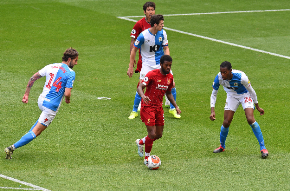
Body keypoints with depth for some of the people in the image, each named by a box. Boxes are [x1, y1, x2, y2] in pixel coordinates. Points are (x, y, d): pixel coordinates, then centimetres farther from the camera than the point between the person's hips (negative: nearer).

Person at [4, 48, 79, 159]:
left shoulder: (51, 67, 6)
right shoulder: (70, 73, -13)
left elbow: (33, 78, 7)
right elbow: (67, 93, -21)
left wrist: (26, 94, 14)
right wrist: (67, 99, 3)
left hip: (41, 100, 7)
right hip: (51, 106, -7)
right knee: (36, 132, -3)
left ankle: (28, 136, 33)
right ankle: (12, 148, -11)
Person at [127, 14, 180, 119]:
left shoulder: (162, 33, -6)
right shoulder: (143, 35, -17)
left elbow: (166, 48, 2)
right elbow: (134, 49, -7)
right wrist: (130, 67, -7)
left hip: (160, 62, 4)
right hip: (147, 64, -4)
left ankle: (173, 109, 16)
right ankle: (134, 111, 8)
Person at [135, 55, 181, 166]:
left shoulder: (170, 77, 5)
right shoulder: (152, 74, -16)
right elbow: (140, 87, -24)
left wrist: (176, 106, 9)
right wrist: (142, 95, -46)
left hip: (159, 107, 7)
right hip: (148, 107, -7)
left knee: (159, 135, 10)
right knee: (152, 134, -13)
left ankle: (140, 142, 38)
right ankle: (147, 158, 5)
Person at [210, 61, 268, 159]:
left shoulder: (241, 77, -35)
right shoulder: (219, 78, -26)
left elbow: (251, 91, -18)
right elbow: (213, 94, -9)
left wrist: (257, 106, -7)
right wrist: (212, 111, -19)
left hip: (245, 95, -3)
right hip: (232, 95, 3)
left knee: (250, 119, -22)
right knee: (226, 123, -3)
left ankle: (263, 148, -15)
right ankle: (222, 146, 24)